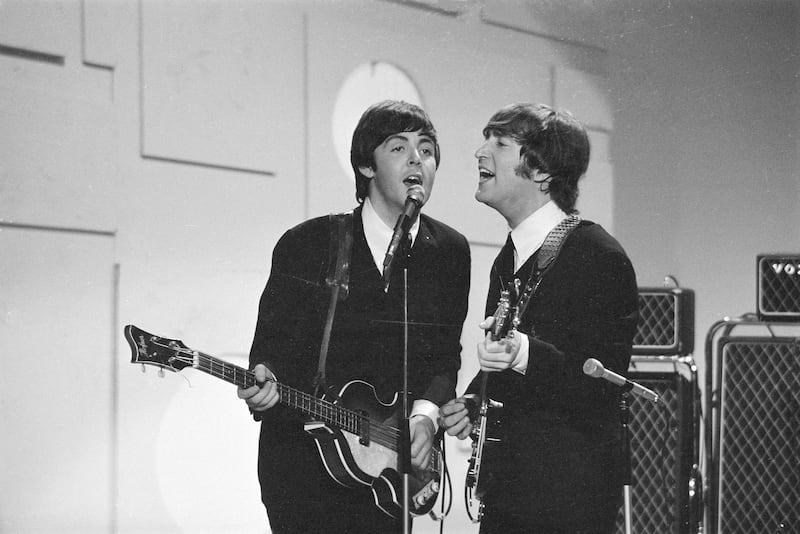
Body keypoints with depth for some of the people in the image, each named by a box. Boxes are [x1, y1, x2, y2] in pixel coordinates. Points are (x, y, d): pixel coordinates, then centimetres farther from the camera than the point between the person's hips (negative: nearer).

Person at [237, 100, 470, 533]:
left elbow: (445, 353, 7)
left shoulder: (449, 251, 4)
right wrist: (264, 379, -20)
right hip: (300, 459, -2)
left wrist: (426, 413, -10)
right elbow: (271, 340, 1)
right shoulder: (304, 245, -3)